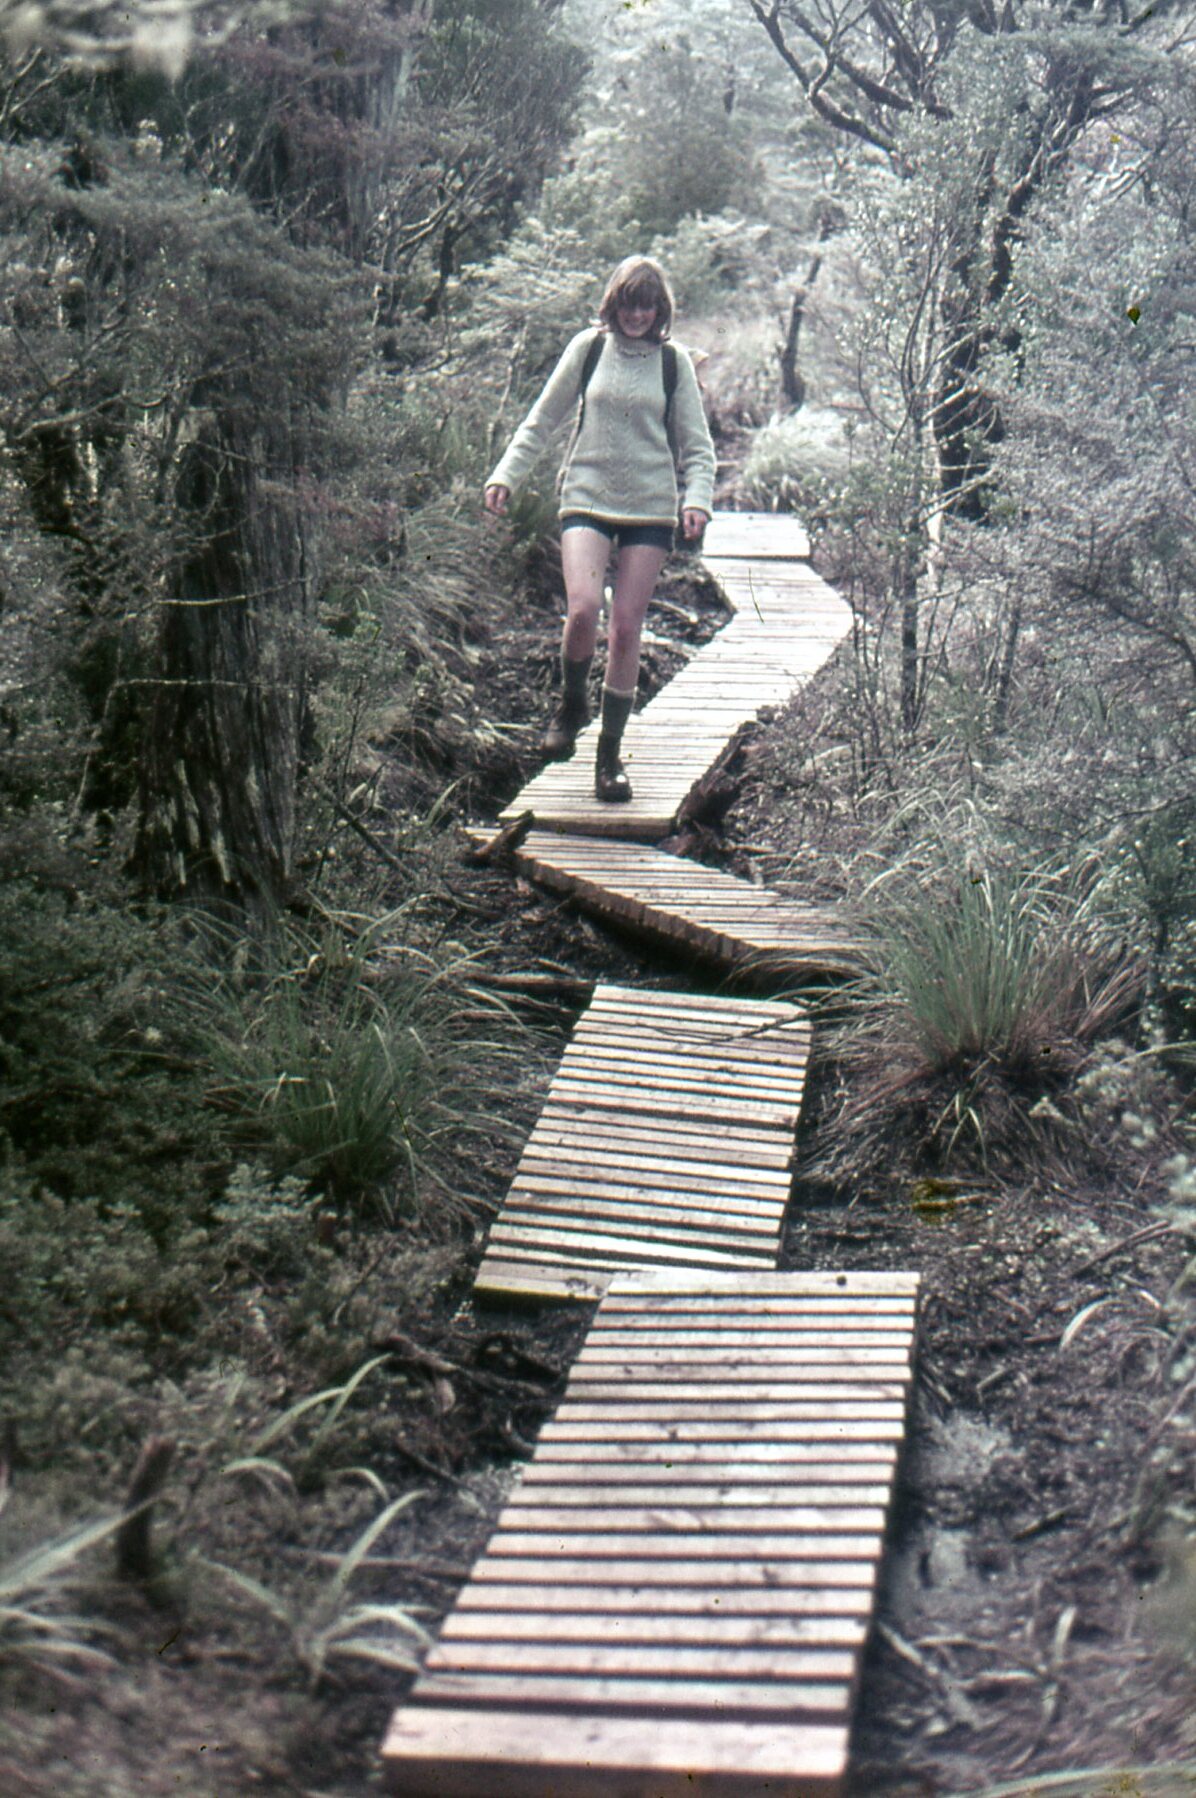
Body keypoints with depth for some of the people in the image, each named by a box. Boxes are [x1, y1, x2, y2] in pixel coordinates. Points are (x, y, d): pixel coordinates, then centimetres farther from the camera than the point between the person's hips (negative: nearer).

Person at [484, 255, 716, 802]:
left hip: (650, 507, 1)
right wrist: (506, 474, 2)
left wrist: (697, 498, -8)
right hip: (587, 496, -1)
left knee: (626, 626, -1)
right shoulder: (589, 348, 5)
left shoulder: (673, 362, 6)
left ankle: (610, 753, 10)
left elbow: (696, 444, 9)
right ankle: (571, 702, 10)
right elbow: (542, 420, 11)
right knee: (583, 608, -21)